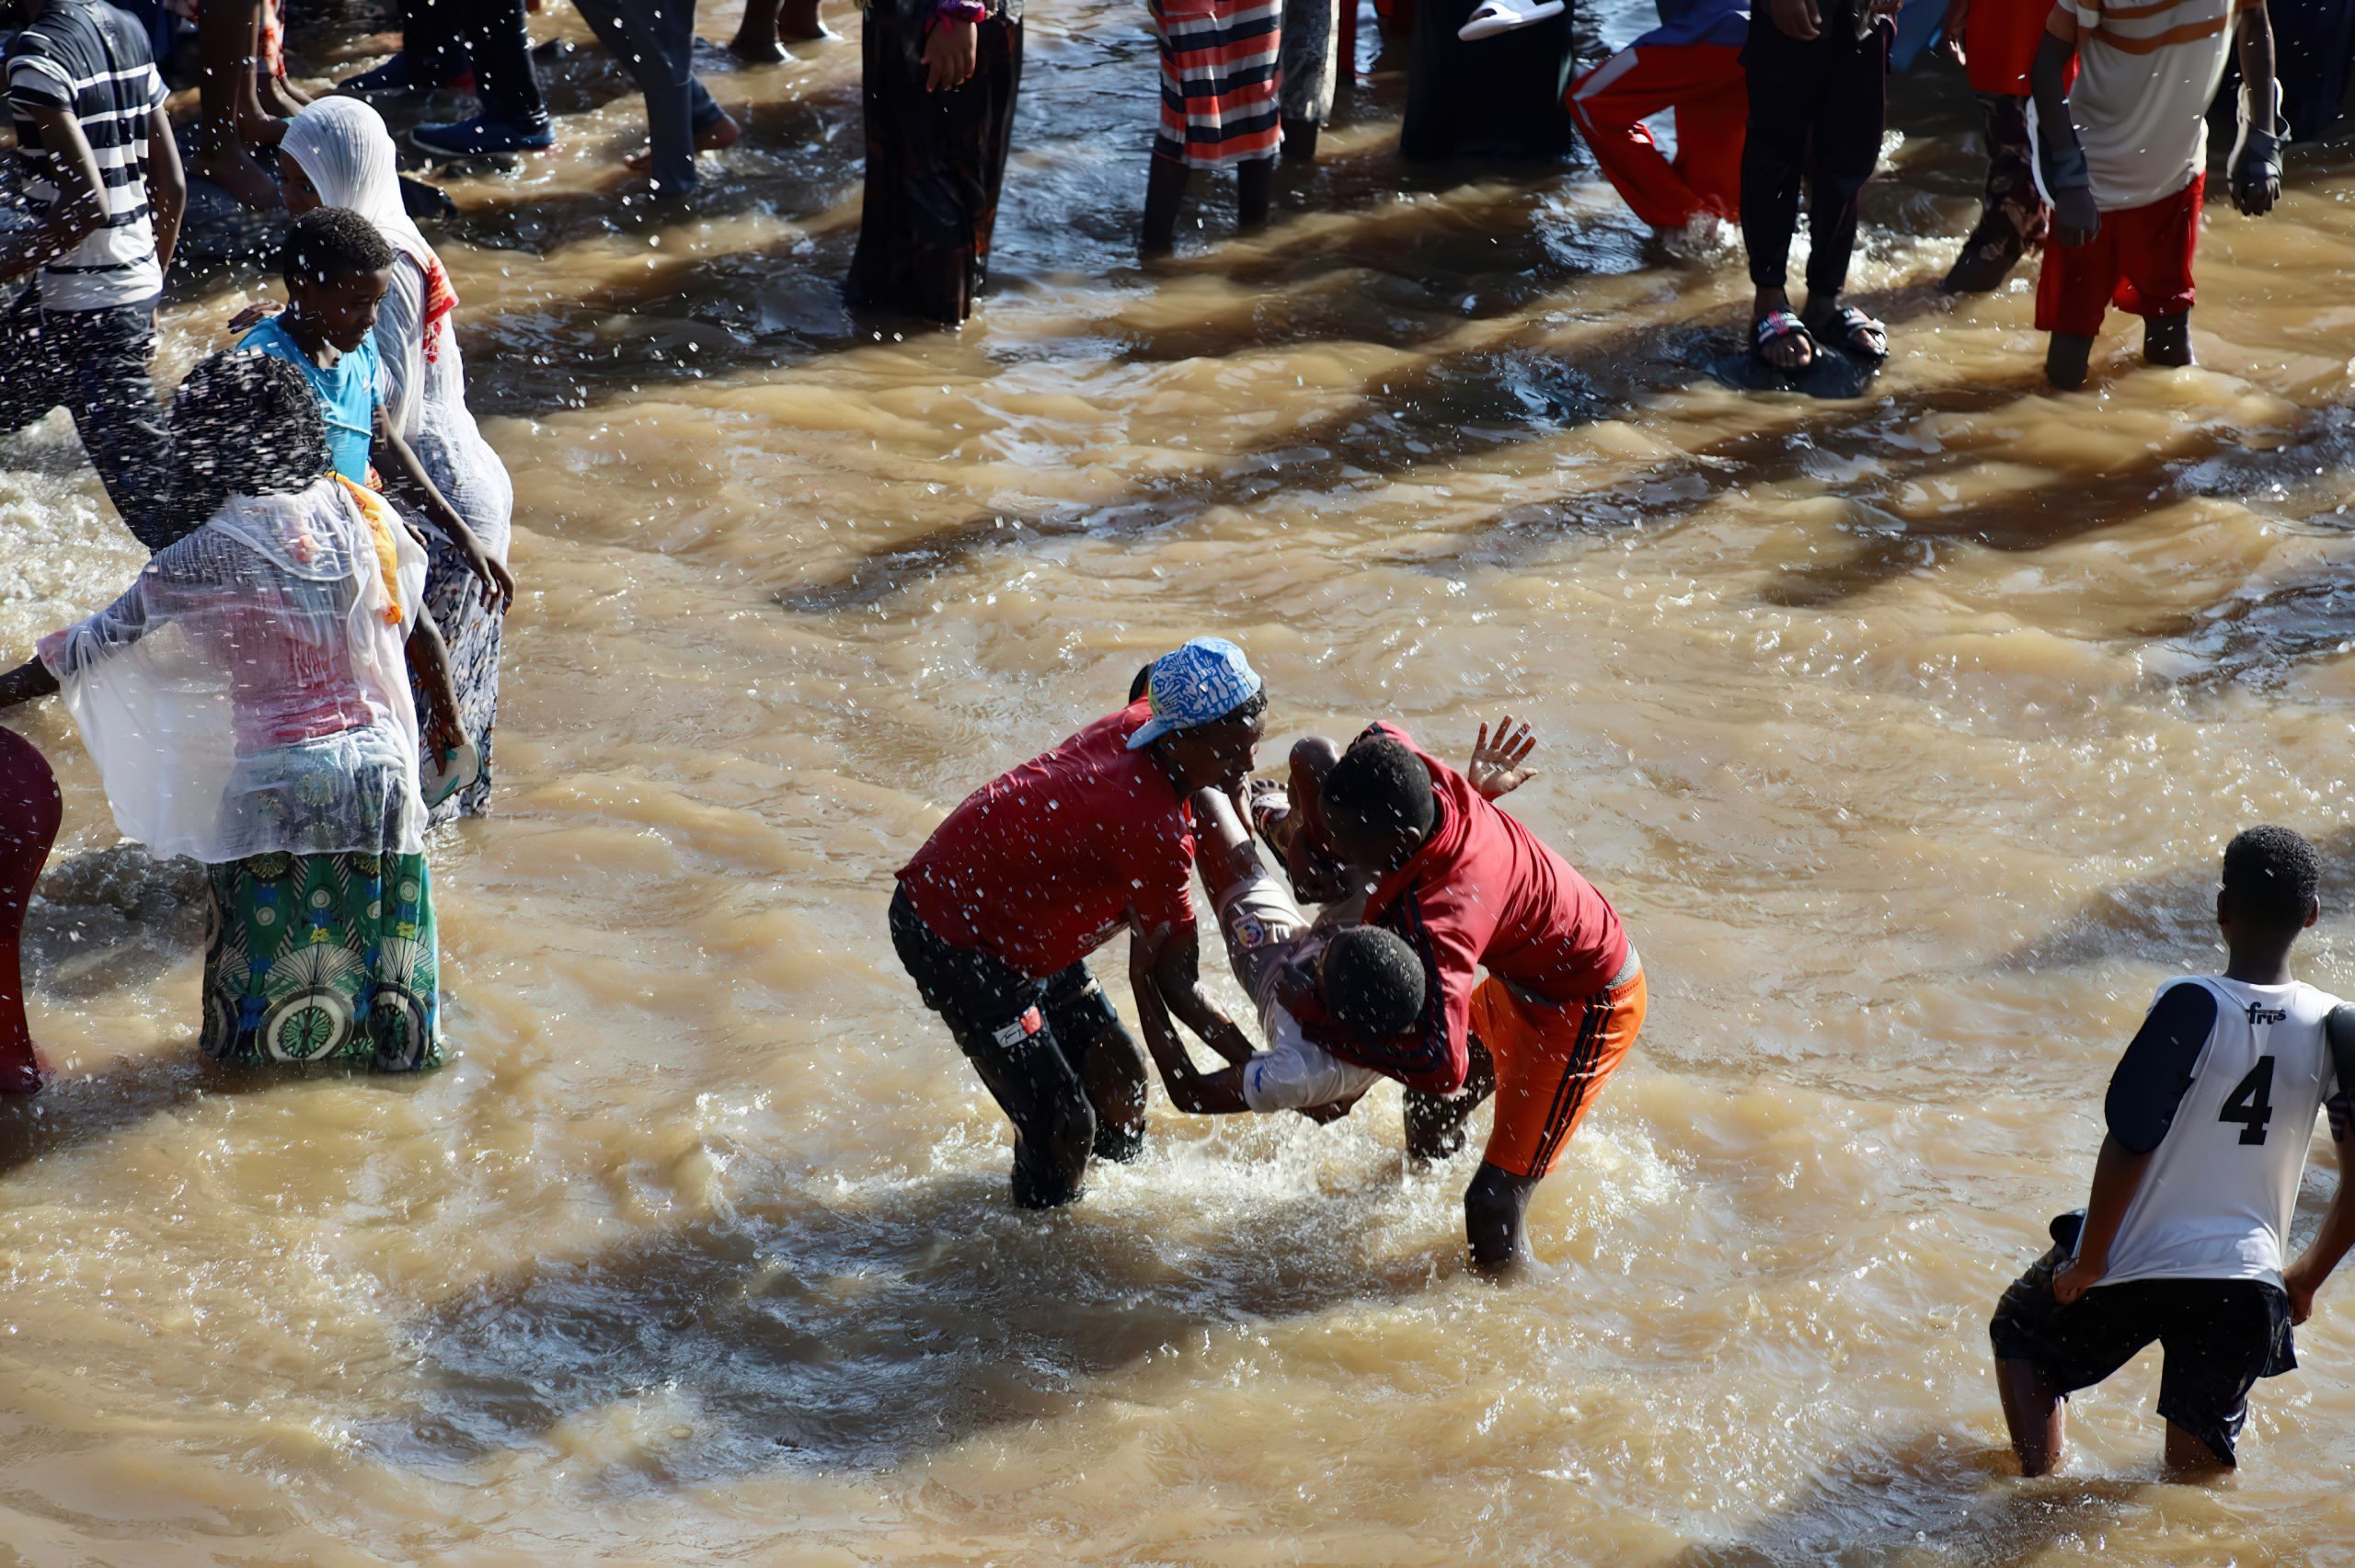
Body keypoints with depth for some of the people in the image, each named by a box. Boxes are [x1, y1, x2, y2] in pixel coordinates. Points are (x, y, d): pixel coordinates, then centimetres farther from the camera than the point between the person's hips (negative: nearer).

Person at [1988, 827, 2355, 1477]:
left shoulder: (2191, 1007, -18)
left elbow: (2129, 1143, -20)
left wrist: (2088, 1263, -8)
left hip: (2135, 1264, -3)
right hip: (2247, 1284, 3)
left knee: (2021, 1333, 25)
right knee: (2199, 1464, 20)